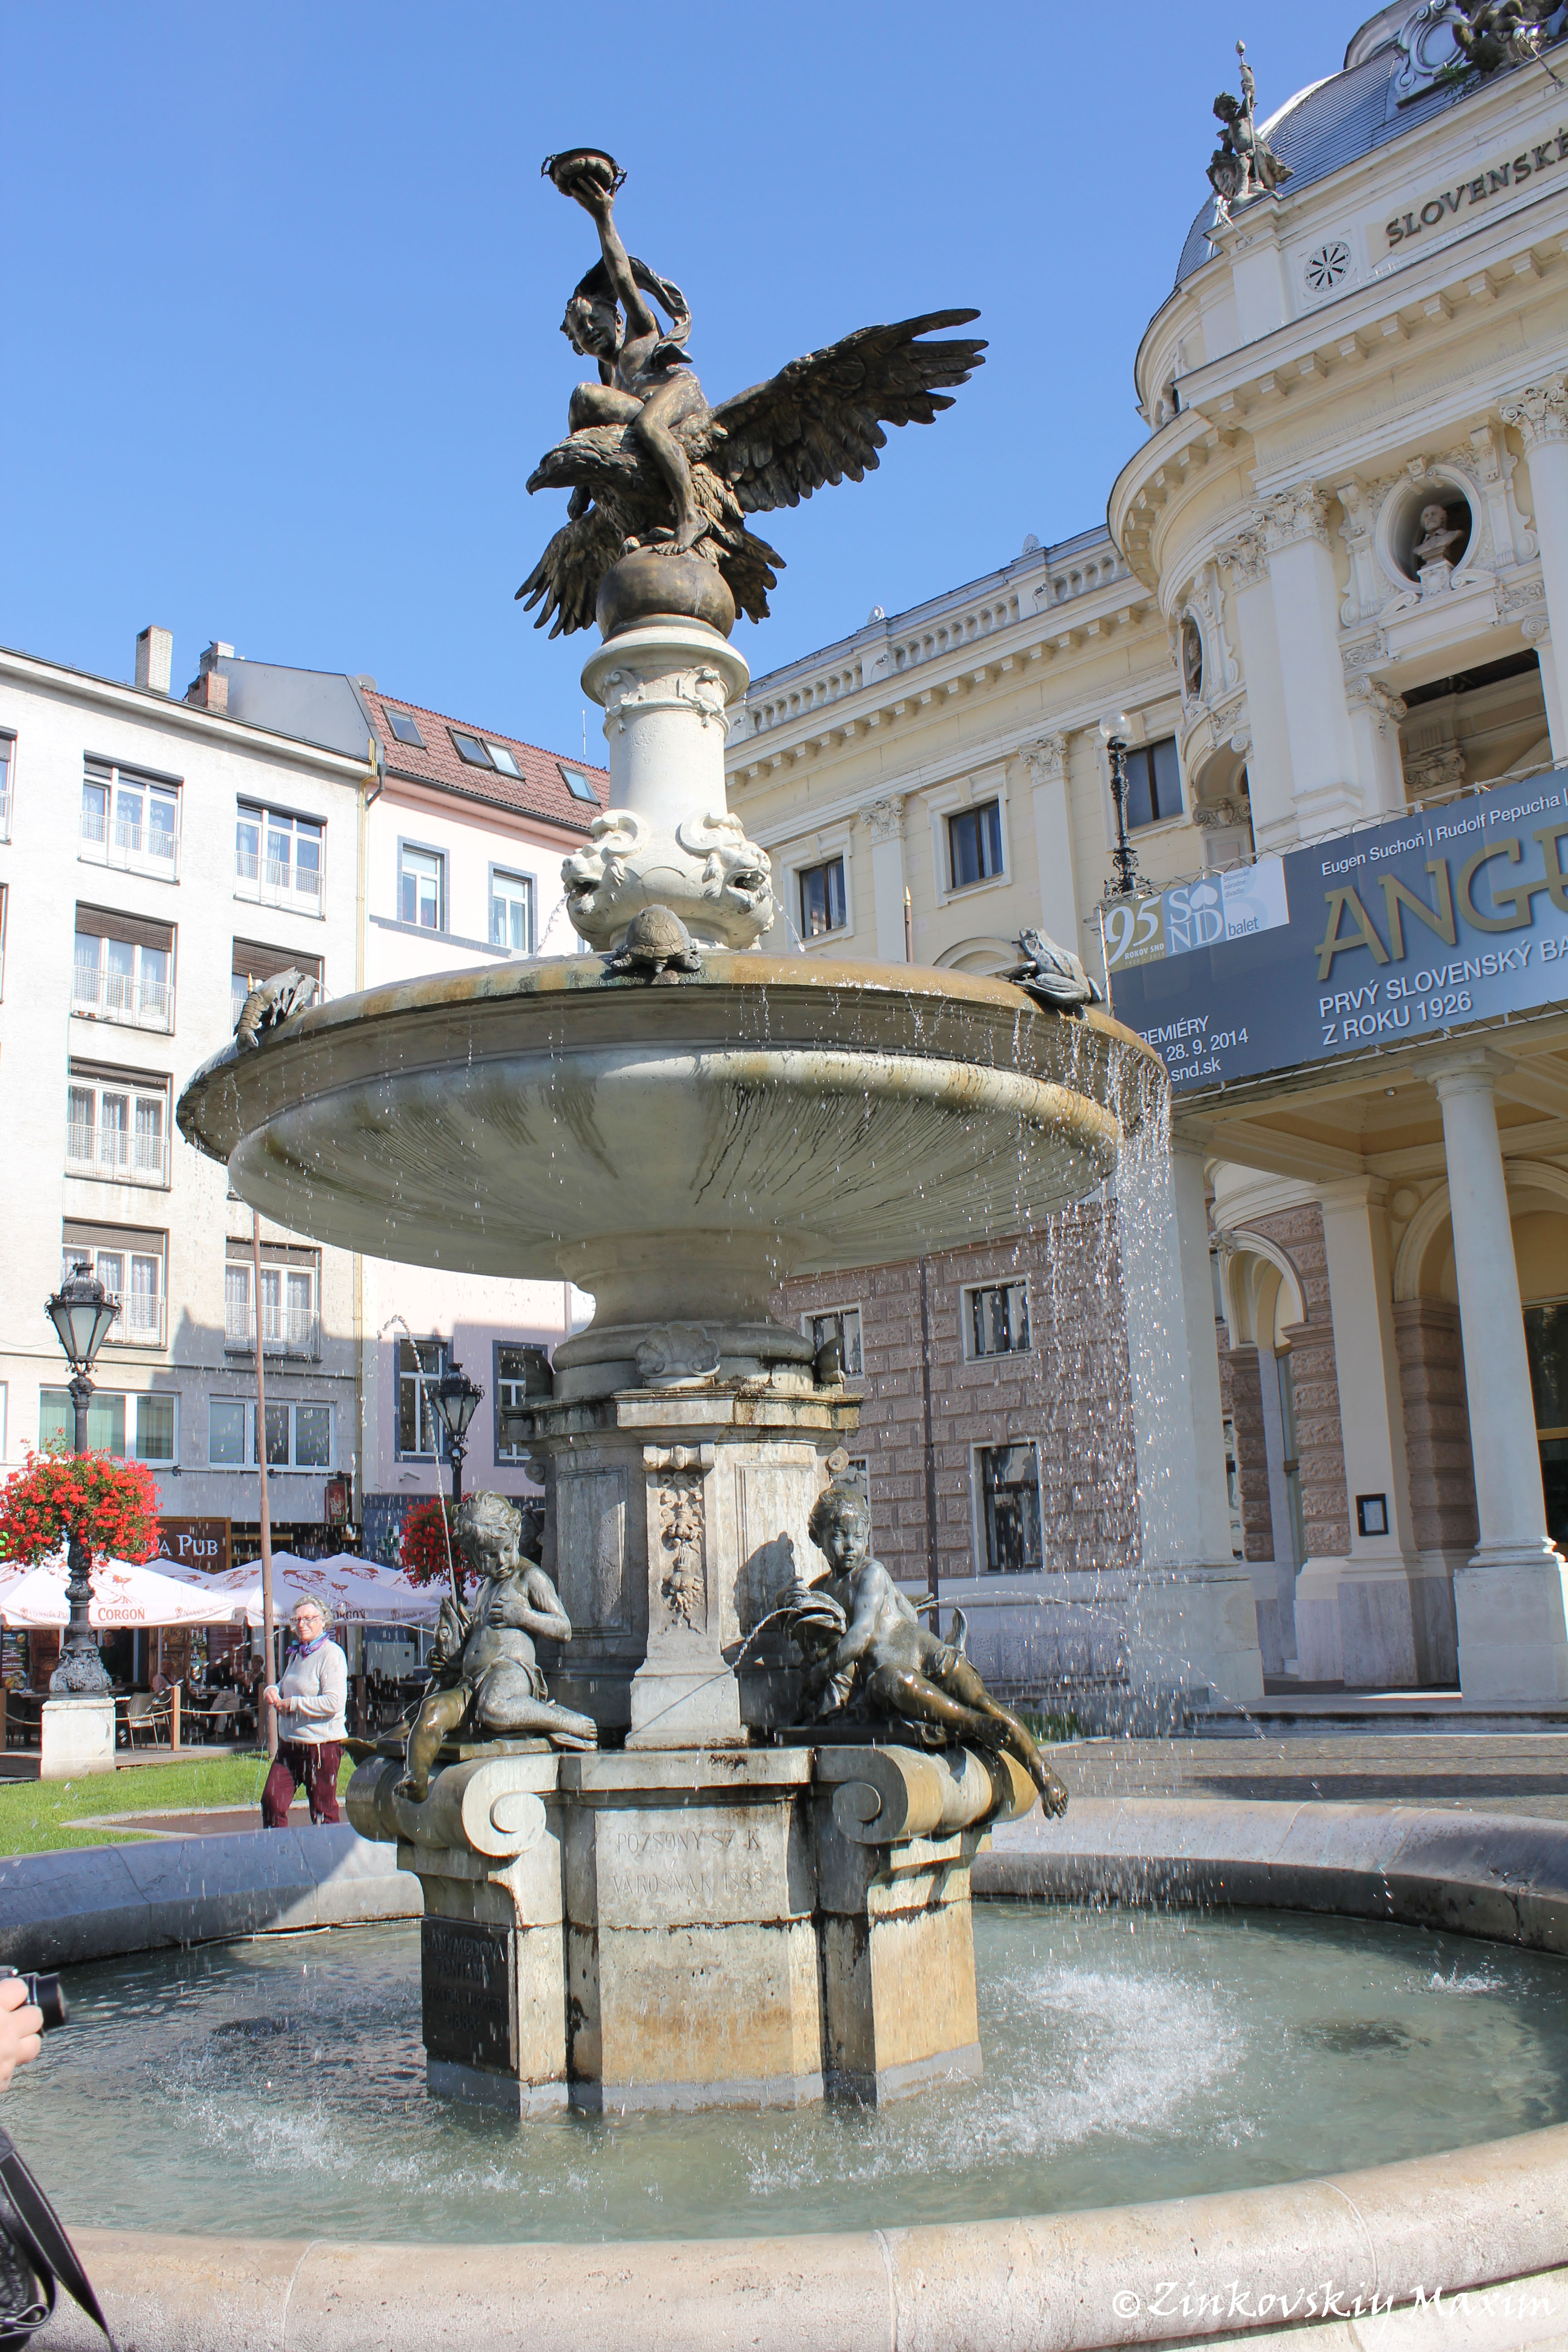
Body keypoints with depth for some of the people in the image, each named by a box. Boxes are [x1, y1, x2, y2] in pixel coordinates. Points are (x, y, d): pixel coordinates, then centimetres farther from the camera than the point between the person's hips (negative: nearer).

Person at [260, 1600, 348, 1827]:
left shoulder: (331, 1655, -13)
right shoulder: (296, 1654, 14)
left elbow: (333, 1702, -23)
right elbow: (285, 1688, 28)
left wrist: (292, 1704, -17)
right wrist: (272, 1690, 4)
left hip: (322, 1746, -8)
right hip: (290, 1744, 8)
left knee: (323, 1812, 2)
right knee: (271, 1801, 3)